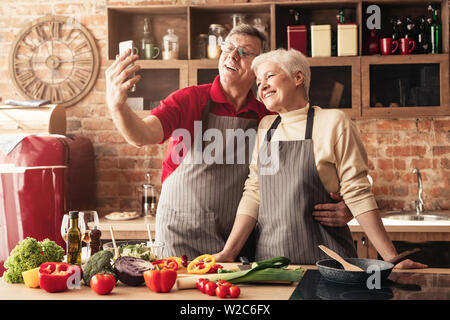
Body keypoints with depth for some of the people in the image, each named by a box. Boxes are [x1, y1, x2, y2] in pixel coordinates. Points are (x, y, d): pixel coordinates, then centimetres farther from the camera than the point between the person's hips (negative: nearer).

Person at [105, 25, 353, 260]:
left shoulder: (267, 117, 3)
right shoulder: (190, 99, -4)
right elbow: (143, 136, -19)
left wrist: (338, 207, -10)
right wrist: (118, 107, -41)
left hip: (237, 237, 3)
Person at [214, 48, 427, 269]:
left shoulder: (333, 123, -4)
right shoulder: (265, 127, 9)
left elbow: (356, 193, -7)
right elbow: (253, 193, 8)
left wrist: (391, 257, -11)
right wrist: (228, 252, -1)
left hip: (324, 260, -4)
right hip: (269, 257, 4)